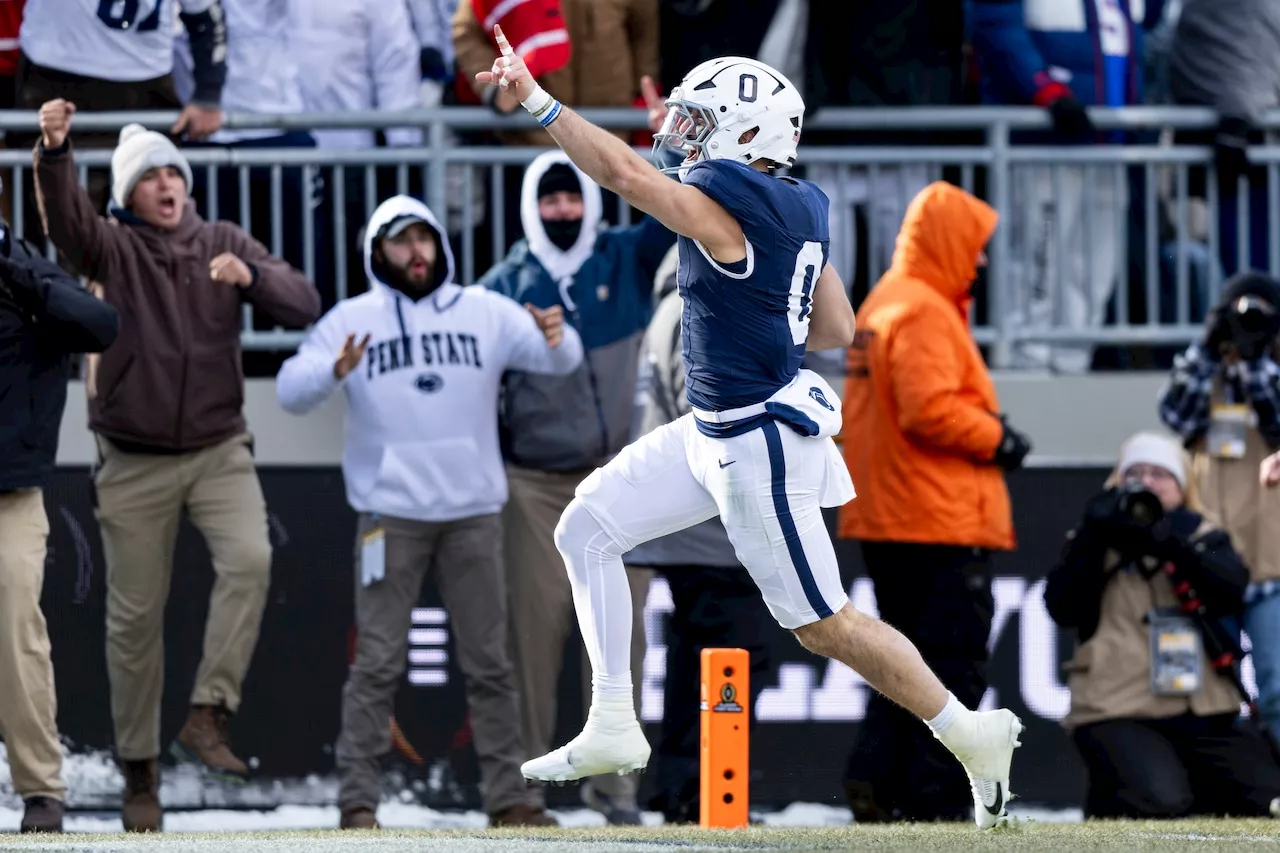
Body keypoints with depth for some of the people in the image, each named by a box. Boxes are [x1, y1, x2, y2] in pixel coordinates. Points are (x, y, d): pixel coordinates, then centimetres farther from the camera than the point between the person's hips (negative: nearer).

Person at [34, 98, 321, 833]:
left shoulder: (224, 244, 6)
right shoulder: (113, 247, -1)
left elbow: (304, 305, -2)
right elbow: (67, 217, -23)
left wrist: (251, 276, -22)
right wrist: (56, 153, -43)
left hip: (219, 448, 1)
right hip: (135, 462, -1)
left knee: (250, 558, -26)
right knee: (135, 615, 2)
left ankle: (210, 717, -21)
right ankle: (140, 769, 13)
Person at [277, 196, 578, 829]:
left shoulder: (484, 312, 5)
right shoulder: (353, 320, 2)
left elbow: (559, 360, -2)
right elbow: (291, 390, -6)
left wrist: (557, 338, -26)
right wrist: (334, 371, -28)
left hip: (473, 510, 2)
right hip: (390, 512, -2)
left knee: (489, 661, 6)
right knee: (379, 663, -3)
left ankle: (508, 797, 11)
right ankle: (358, 800, -1)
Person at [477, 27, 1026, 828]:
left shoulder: (725, 209, -21)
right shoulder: (790, 211, 6)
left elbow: (623, 172, -32)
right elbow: (837, 329, 13)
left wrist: (535, 97, -32)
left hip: (757, 446, -10)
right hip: (715, 432, 10)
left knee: (823, 624, 0)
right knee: (588, 528, 9)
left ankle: (973, 733, 13)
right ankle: (613, 728, 11)